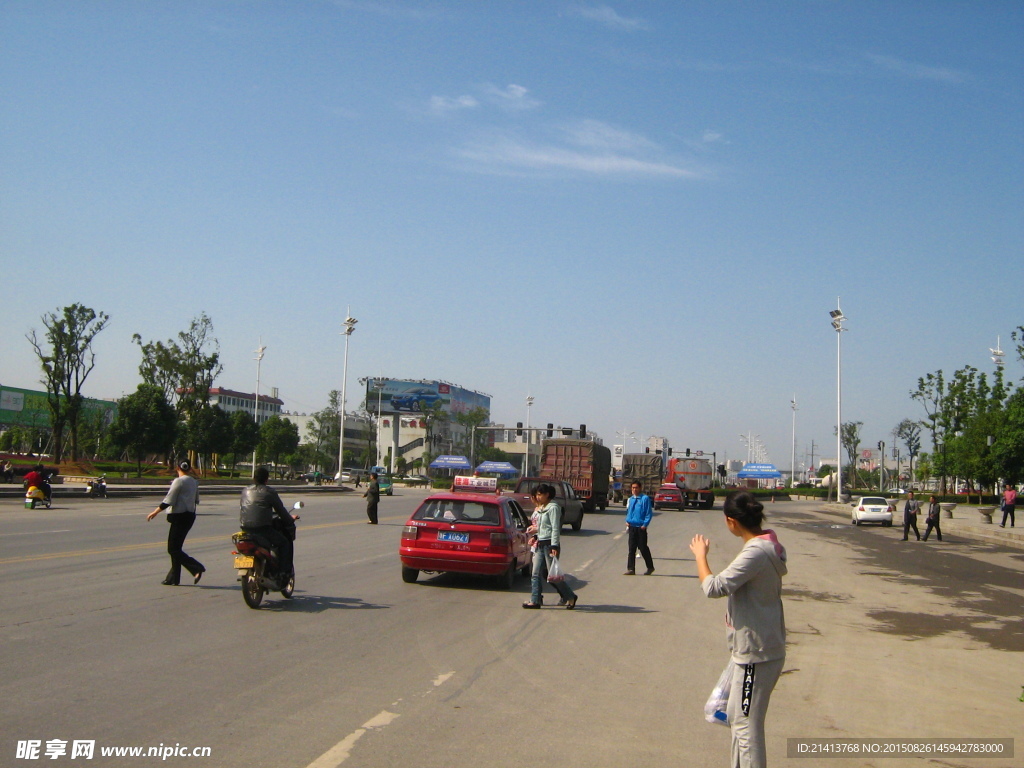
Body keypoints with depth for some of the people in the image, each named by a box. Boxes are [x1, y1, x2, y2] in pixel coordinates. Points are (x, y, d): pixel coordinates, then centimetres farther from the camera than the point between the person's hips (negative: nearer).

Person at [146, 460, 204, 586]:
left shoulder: (178, 481, -12)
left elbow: (169, 500, -16)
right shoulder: (194, 482, 10)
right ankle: (172, 578, 12)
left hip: (179, 517, -8)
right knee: (175, 548, 12)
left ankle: (197, 568, -13)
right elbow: (196, 500, 20)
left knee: (173, 549, -4)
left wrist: (155, 512, -10)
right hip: (190, 516, 8)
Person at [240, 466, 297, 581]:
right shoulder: (270, 492, -2)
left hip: (245, 528, 6)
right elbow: (281, 510, 3)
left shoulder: (246, 490, 14)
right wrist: (290, 520, 23)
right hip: (263, 528, -6)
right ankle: (284, 572, 4)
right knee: (284, 543, 13)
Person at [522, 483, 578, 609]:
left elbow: (555, 528, -16)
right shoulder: (541, 509, 16)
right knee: (536, 574, 3)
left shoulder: (553, 508, -12)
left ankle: (571, 597, 12)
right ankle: (535, 600, 4)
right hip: (540, 544, 9)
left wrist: (554, 547, -21)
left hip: (550, 543, -9)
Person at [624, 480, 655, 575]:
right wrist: (627, 521, 6)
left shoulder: (645, 498, -9)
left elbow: (649, 513, -8)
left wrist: (645, 524, -14)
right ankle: (631, 569, 7)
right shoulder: (631, 499, 11)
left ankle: (650, 567, 18)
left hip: (641, 527, -5)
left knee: (643, 548, 2)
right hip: (632, 526, 5)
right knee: (631, 548, 4)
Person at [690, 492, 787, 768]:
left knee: (746, 723, -2)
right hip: (753, 649, 10)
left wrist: (700, 555, -12)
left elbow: (714, 587, -26)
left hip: (756, 654, -10)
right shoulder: (769, 545, 7)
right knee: (736, 715, 22)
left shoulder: (756, 553, -25)